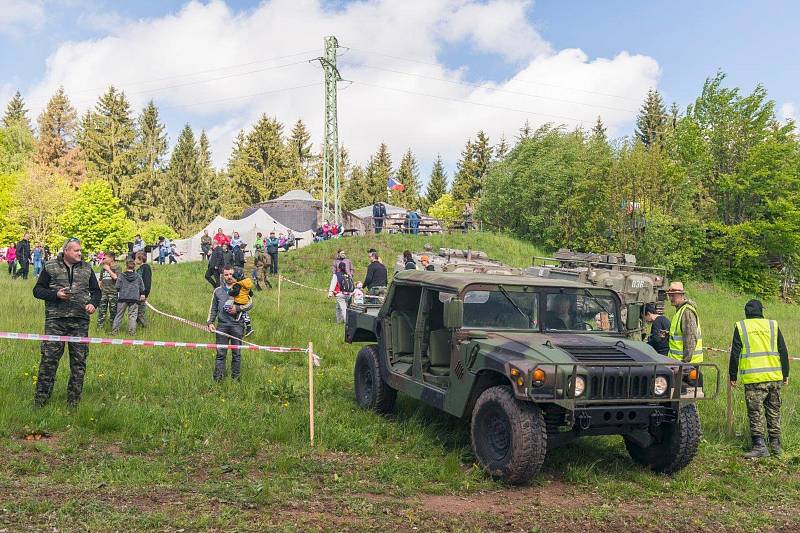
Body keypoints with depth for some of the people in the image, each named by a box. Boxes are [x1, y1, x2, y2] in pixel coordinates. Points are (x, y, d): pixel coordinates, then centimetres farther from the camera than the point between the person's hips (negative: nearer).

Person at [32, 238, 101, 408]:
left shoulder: (87, 269, 12)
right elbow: (37, 290, 5)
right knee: (49, 358, -4)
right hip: (55, 321, -2)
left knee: (79, 361, 3)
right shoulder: (50, 267, 4)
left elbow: (96, 290, 20)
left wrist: (93, 303, -1)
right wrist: (56, 294, -12)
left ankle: (74, 402, 13)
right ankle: (40, 400, 7)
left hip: (80, 321, 3)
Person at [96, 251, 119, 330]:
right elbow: (100, 280, 22)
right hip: (103, 292, 4)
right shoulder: (103, 268, 15)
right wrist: (99, 288, 14)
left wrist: (108, 269, -8)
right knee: (101, 310, 0)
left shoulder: (116, 268, 1)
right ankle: (99, 326, 4)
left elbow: (115, 277, -17)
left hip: (112, 292, -4)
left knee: (113, 310, 0)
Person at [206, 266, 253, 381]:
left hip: (237, 325, -1)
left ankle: (235, 378, 12)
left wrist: (237, 308, -11)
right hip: (222, 325, 1)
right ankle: (217, 378, 3)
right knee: (220, 353, -1)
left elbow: (250, 304, 2)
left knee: (236, 353, 4)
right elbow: (213, 309, 18)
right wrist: (210, 322, 7)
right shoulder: (218, 291, 13)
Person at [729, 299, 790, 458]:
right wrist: (785, 374, 18)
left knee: (756, 412, 0)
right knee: (774, 411, 15)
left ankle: (760, 446, -5)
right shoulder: (773, 325, 7)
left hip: (753, 379, -3)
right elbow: (783, 352, 10)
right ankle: (775, 444, 21)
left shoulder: (740, 327, 1)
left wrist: (733, 376, 8)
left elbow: (735, 354, 1)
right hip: (774, 377, 3)